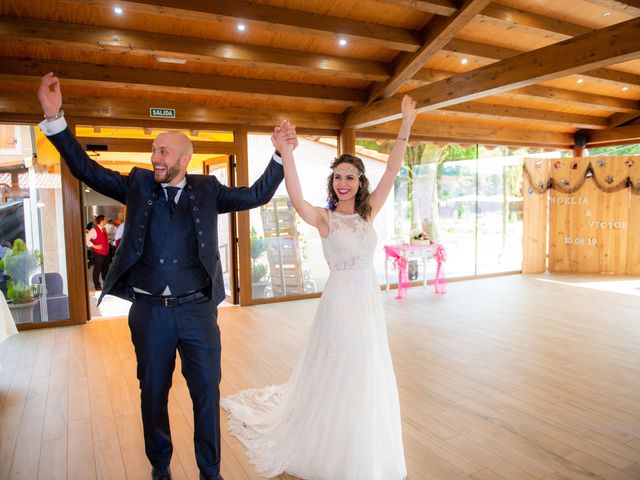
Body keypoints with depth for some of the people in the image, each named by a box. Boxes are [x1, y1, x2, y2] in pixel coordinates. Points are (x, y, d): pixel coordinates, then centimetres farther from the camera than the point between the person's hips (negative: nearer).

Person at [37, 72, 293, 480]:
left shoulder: (207, 190, 2)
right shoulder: (138, 185, 4)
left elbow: (257, 195, 1)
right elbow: (87, 169, 1)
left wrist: (282, 155, -9)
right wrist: (55, 117, -9)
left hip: (198, 310, -1)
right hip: (149, 311, 1)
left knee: (207, 393, 9)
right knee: (153, 395, 16)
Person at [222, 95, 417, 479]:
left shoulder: (367, 213, 4)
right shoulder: (324, 218, -8)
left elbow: (392, 171, -3)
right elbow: (296, 199, -28)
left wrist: (406, 125, -9)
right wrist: (286, 154, -40)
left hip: (371, 300, 5)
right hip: (341, 300, -5)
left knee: (369, 378, 16)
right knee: (337, 377, 8)